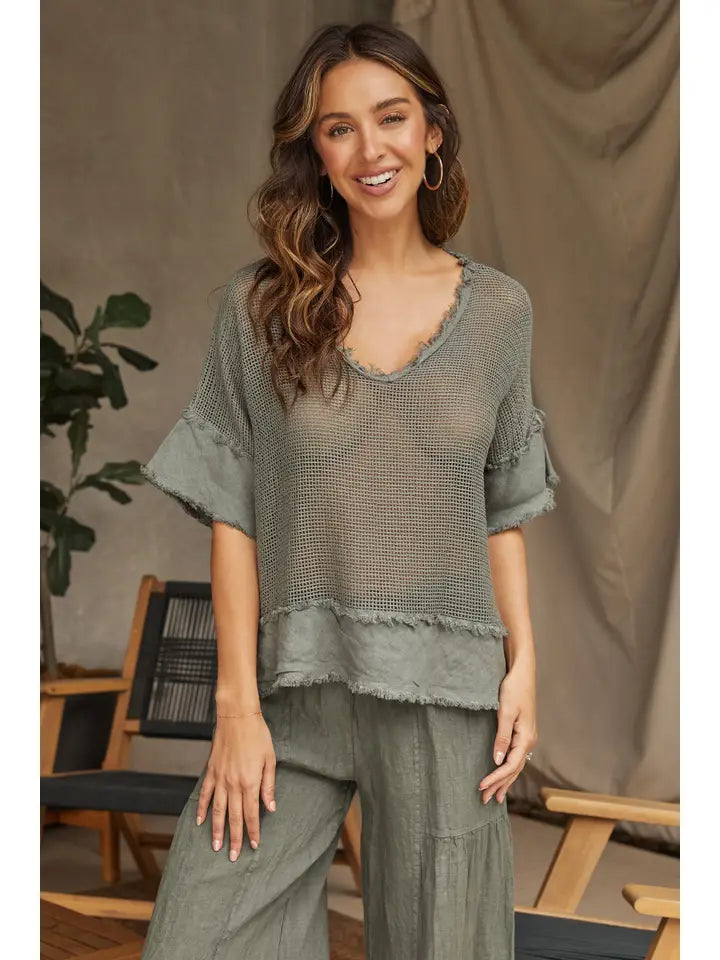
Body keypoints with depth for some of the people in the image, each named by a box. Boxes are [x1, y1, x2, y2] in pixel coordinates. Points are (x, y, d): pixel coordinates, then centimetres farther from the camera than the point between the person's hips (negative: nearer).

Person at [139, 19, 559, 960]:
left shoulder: (500, 309, 4)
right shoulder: (260, 302, -1)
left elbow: (503, 511, 9)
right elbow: (232, 512, -2)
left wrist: (524, 665, 0)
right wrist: (238, 702, -7)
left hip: (444, 701, 1)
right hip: (292, 694, -1)